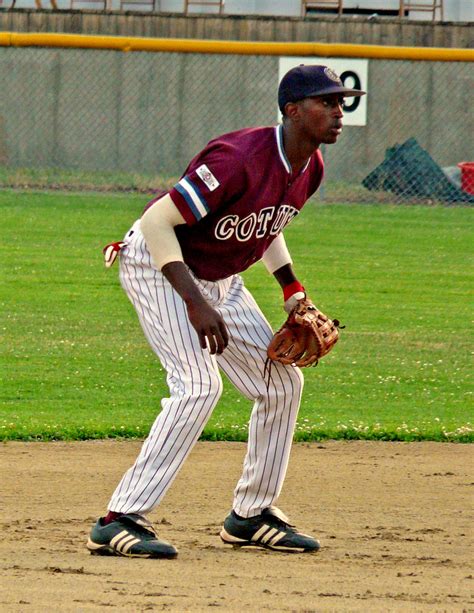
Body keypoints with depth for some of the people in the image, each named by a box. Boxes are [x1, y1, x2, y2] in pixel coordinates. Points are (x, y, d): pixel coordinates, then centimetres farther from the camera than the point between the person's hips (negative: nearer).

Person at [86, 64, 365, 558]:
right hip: (159, 268, -9)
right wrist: (195, 304, -36)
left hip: (220, 279, 9)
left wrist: (293, 292, 8)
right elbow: (157, 222, -32)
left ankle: (251, 515, 23)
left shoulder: (309, 169, -2)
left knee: (282, 383, 9)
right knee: (198, 384, -25)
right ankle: (120, 521, -26)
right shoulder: (242, 160, -31)